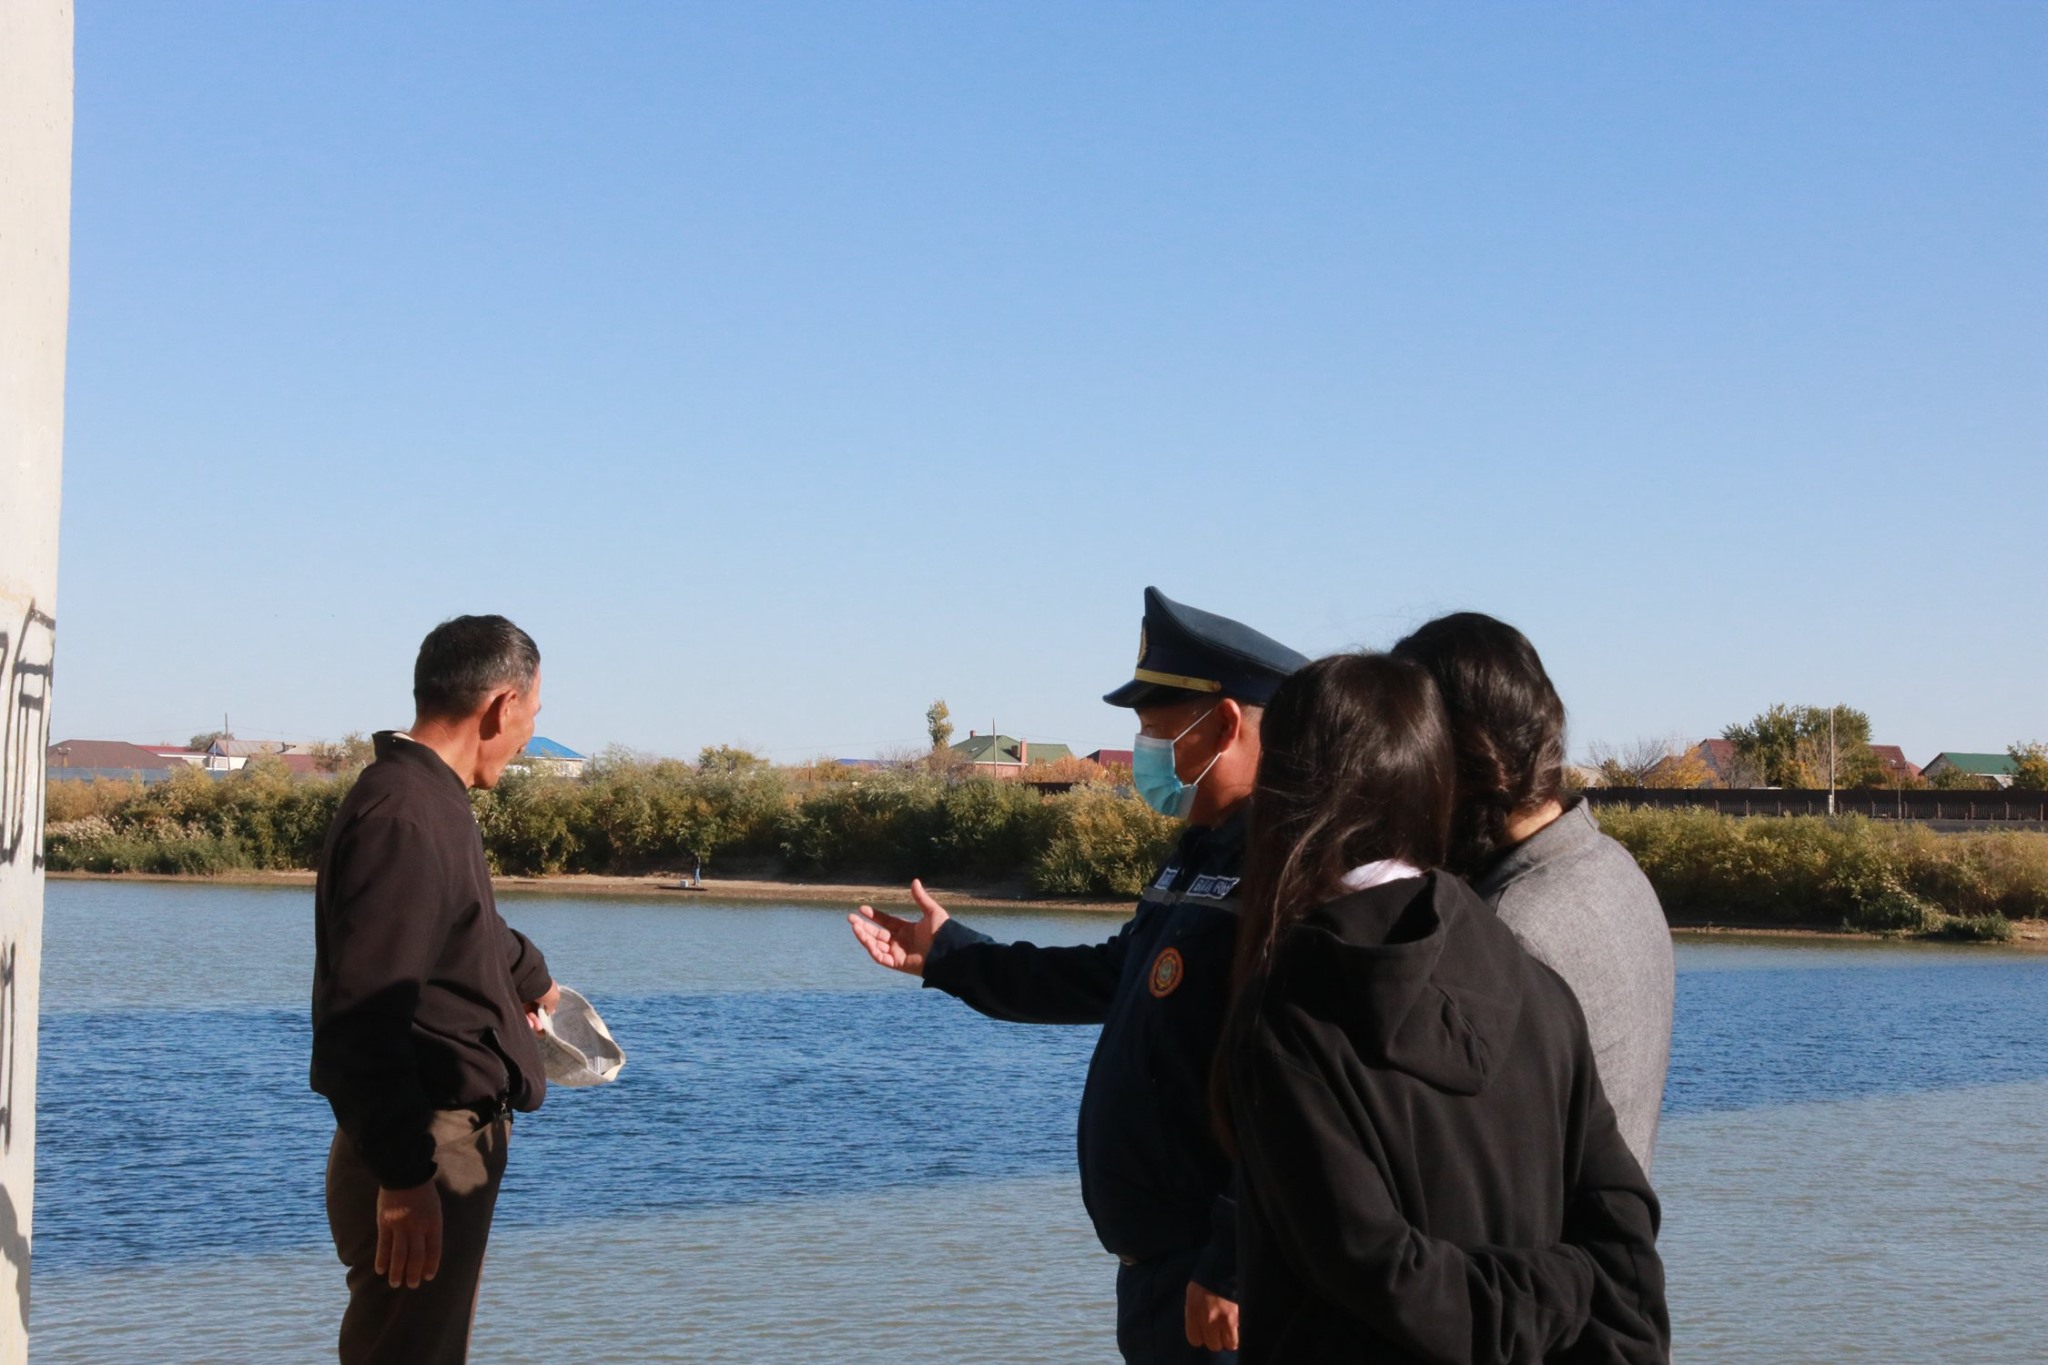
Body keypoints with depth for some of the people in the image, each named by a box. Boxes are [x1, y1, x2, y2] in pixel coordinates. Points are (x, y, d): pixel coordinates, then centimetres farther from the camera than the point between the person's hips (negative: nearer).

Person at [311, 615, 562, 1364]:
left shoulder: (428, 798, 12)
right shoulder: (404, 816, -21)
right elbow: (367, 1014, -27)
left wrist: (530, 980, 54)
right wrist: (405, 1174, -28)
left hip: (450, 1139, 11)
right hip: (423, 1155, -11)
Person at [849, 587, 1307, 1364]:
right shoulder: (1204, 855, 13)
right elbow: (1111, 977, 28)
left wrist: (1230, 1275, -25)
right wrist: (949, 956, 33)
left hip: (1209, 1286, -10)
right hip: (1159, 1265, 10)